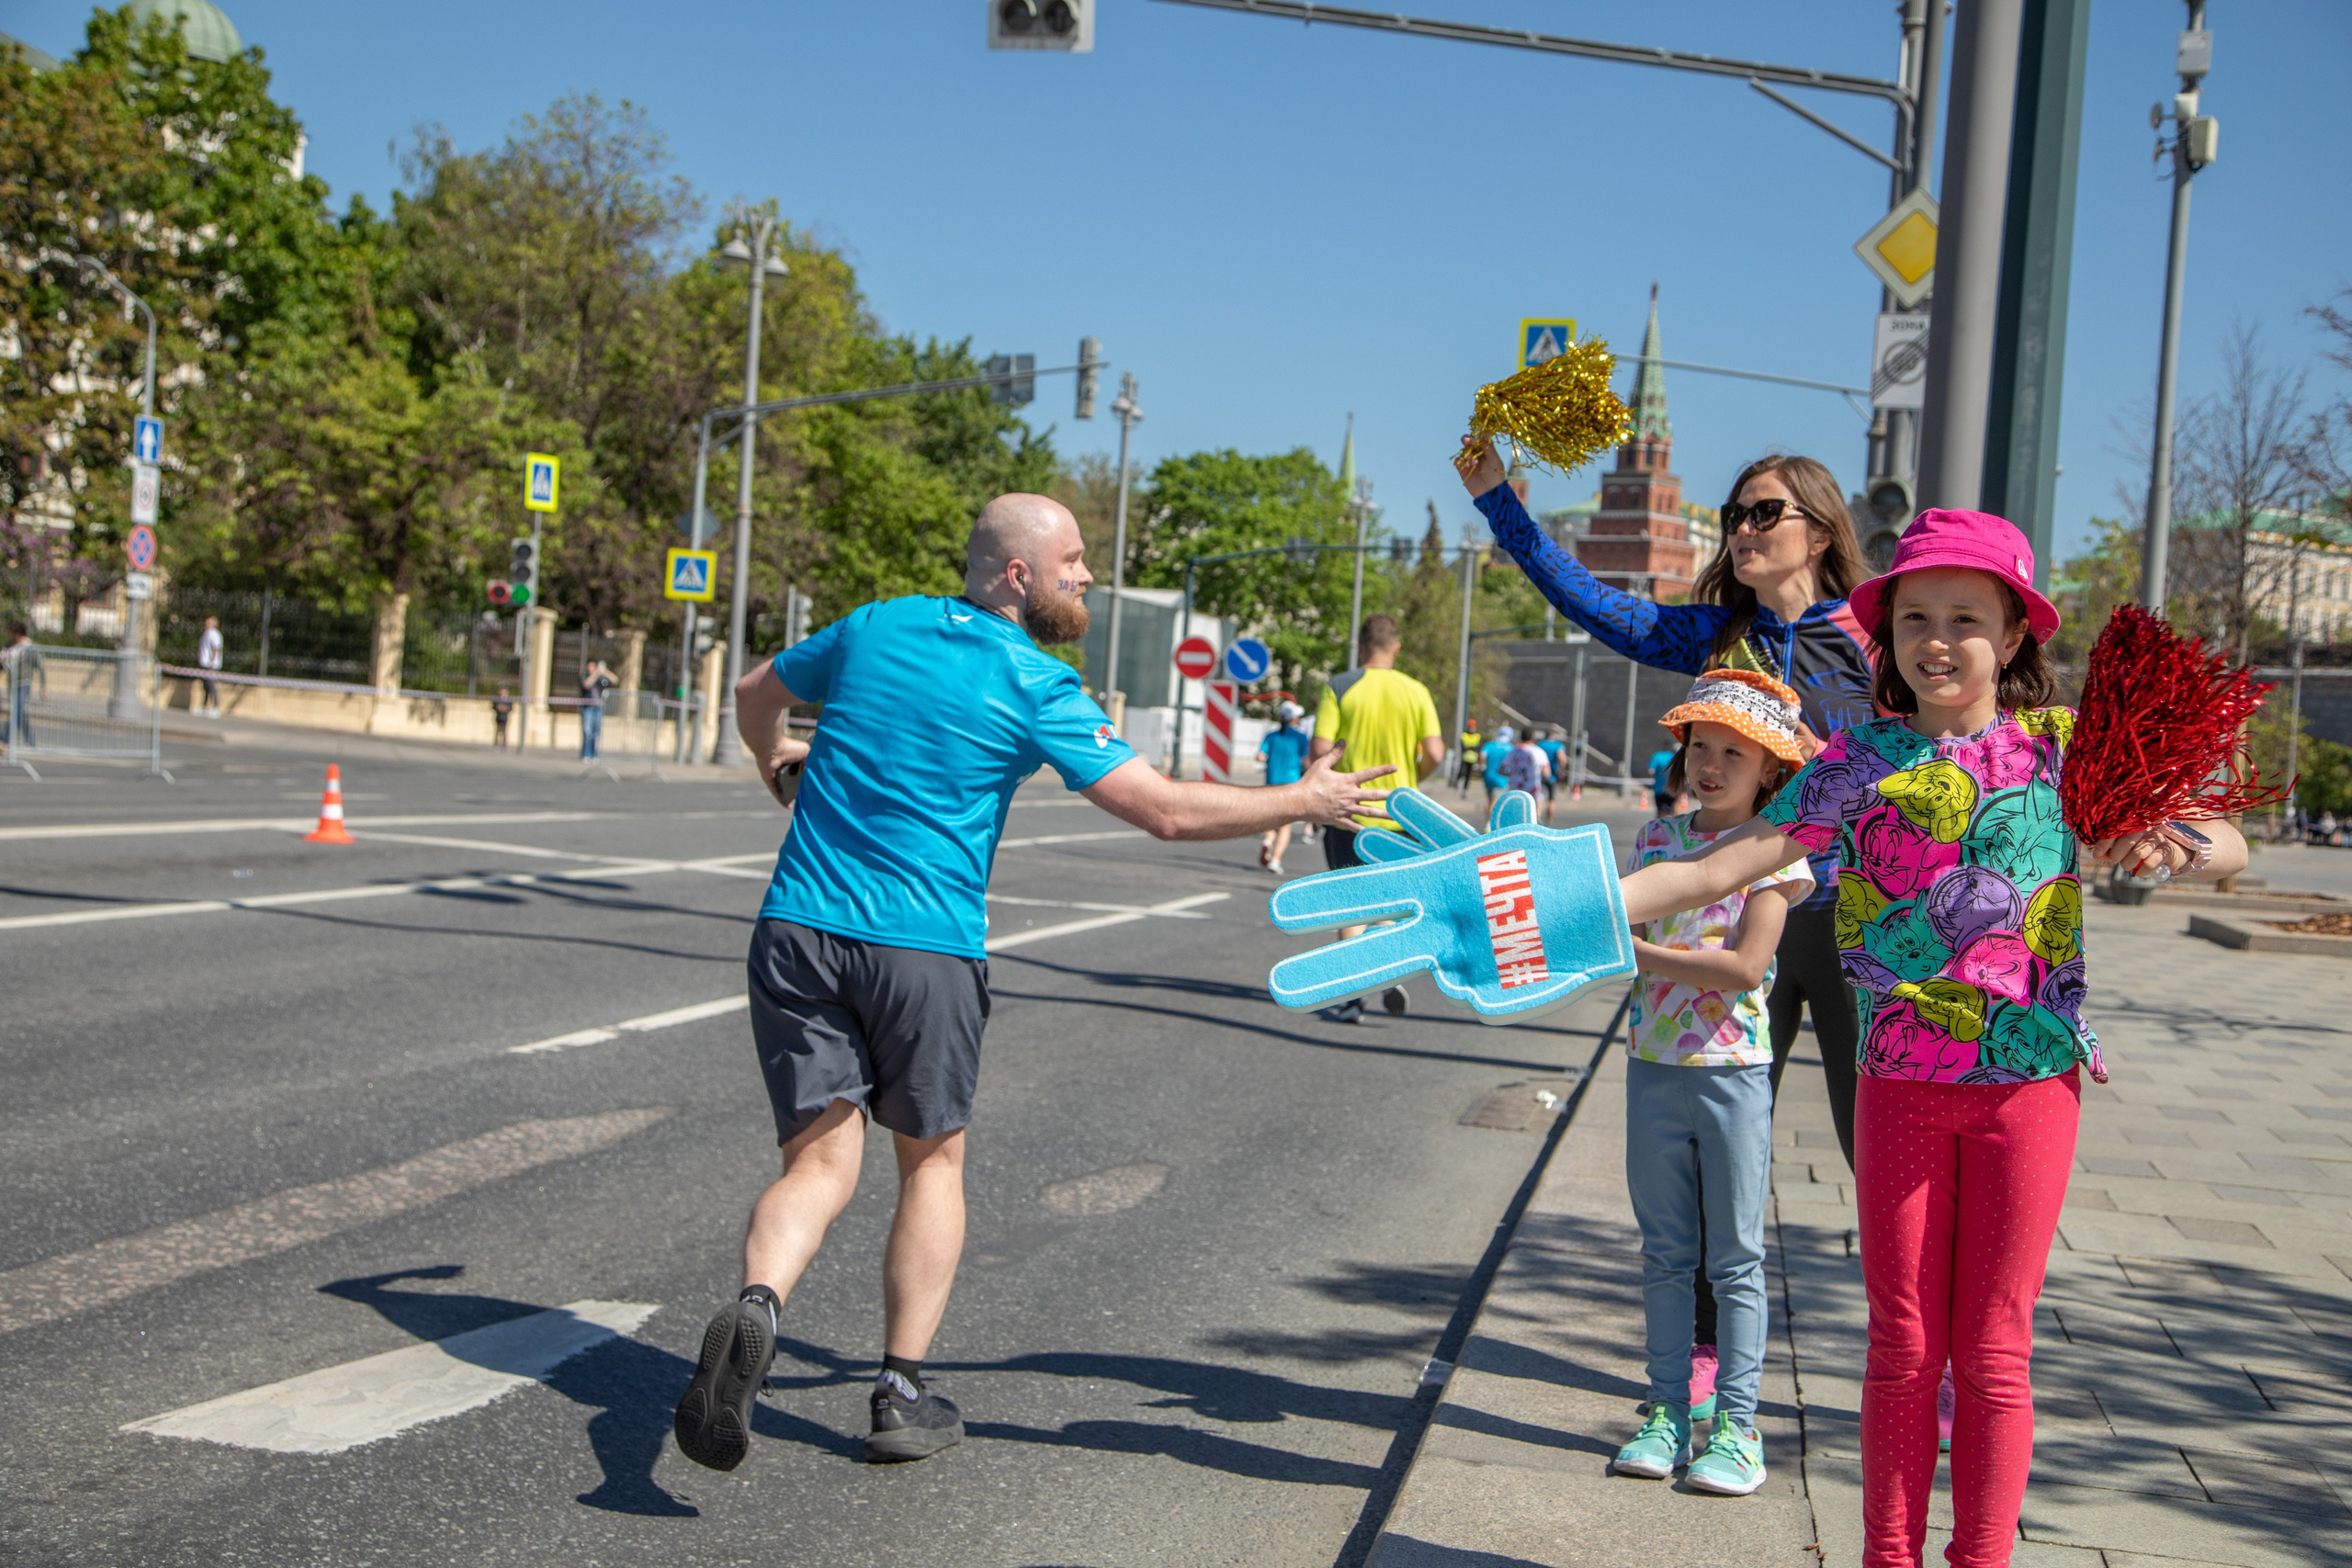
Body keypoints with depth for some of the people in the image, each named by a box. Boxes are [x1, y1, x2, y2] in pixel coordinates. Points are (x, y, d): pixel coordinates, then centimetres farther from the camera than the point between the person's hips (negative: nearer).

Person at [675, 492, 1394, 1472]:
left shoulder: (876, 627, 9)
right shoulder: (1035, 685, -6)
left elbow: (754, 697, 25)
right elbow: (1166, 811, -10)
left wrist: (776, 762, 48)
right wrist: (1302, 802, 2)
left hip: (799, 932, 4)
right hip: (924, 949, -3)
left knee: (820, 1162, 4)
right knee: (931, 1160, 16)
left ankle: (756, 1308, -26)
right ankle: (903, 1394, 16)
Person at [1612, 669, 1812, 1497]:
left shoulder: (1773, 852, -7)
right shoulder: (1657, 836, 7)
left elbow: (1744, 967, -18)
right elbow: (1627, 931, 7)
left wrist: (1642, 953, -21)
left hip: (1733, 1071, -4)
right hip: (1654, 1064, 4)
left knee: (1735, 1258, 4)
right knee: (1665, 1253, 11)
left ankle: (1735, 1423, 10)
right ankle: (1670, 1411, 19)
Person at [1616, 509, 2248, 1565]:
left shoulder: (2063, 748, 0)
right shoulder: (1861, 761, -2)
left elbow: (2228, 849, 1)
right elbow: (1721, 868, -10)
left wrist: (2172, 843, -23)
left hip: (2028, 1080, 0)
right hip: (1901, 1079, 0)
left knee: (1992, 1353, 6)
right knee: (1903, 1348, 8)